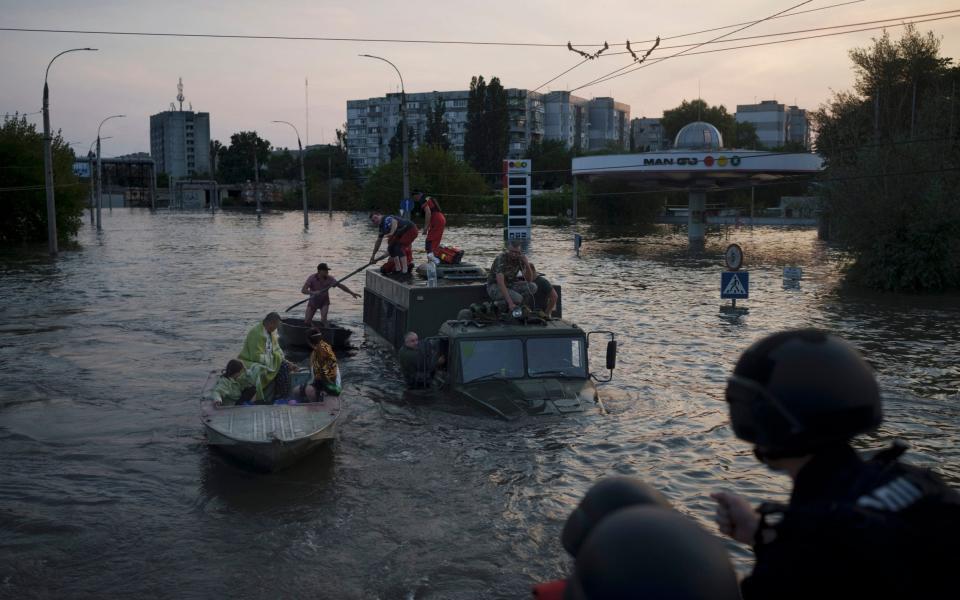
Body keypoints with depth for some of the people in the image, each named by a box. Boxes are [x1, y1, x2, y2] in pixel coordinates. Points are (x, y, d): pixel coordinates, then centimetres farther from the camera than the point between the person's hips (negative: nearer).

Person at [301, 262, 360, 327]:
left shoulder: (329, 279, -16)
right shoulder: (312, 278, -22)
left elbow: (341, 286, -10)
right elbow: (303, 290, -30)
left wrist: (352, 293, -18)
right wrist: (313, 292, -48)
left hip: (324, 302, 0)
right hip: (313, 302, 0)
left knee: (323, 320, -23)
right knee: (306, 322, -2)